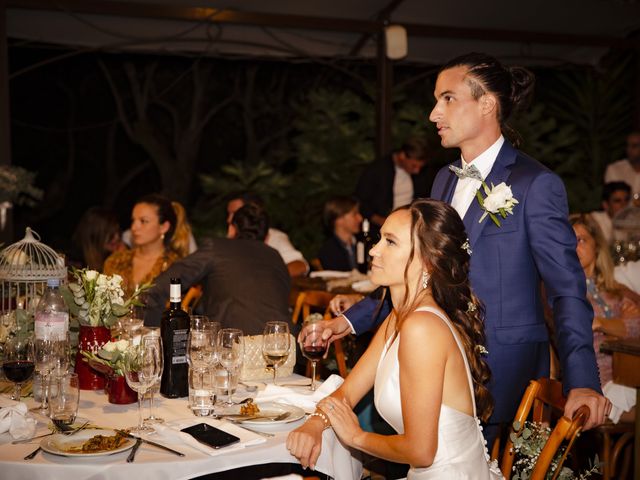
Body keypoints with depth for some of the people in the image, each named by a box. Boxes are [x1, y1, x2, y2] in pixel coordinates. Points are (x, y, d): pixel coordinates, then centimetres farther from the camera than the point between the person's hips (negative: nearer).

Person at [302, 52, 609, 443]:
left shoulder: (536, 184, -9)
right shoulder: (445, 180, 13)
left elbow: (567, 290, -11)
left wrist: (582, 382, -23)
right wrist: (351, 320, 11)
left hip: (502, 372, -6)